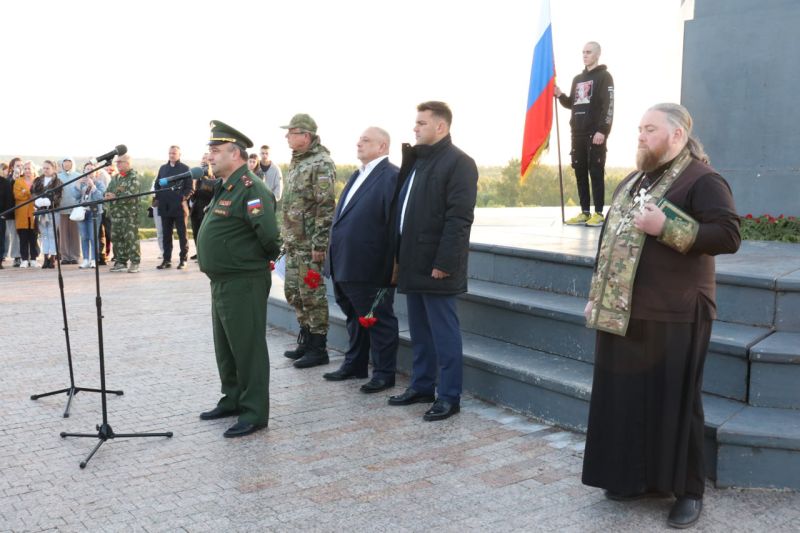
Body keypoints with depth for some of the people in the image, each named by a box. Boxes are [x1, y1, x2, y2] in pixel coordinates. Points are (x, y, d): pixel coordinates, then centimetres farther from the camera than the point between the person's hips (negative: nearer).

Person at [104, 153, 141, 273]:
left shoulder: (133, 176, -5)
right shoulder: (116, 177, 19)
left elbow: (131, 194, -17)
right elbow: (108, 191, 18)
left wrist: (115, 197, -12)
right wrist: (108, 195, -6)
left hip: (130, 213, -7)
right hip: (116, 212, 7)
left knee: (131, 238, -8)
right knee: (118, 238, 8)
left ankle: (135, 263, -4)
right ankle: (121, 262, 15)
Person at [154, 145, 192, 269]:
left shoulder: (185, 168, 2)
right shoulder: (163, 168, 15)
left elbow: (190, 188, -2)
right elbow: (156, 185, 19)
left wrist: (183, 198, -13)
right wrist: (158, 198, 6)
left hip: (179, 207, -4)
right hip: (165, 207, 5)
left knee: (182, 234, 1)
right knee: (166, 234, 7)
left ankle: (183, 259, 5)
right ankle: (166, 260, 12)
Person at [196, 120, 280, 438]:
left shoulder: (249, 189, -19)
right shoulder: (224, 188, 13)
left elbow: (268, 234, -28)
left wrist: (267, 257, -9)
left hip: (243, 283, -10)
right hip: (222, 281, 10)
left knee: (248, 348, -1)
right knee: (225, 347, 19)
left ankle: (254, 413, 8)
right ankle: (233, 400, 34)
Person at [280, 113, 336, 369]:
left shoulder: (321, 163, -14)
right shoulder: (297, 161, 14)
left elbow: (326, 207, -19)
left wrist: (319, 245, -21)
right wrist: (286, 237, 19)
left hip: (310, 243, -9)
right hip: (293, 241, 9)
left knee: (312, 294, -2)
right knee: (293, 291, 15)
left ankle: (318, 348, 9)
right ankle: (306, 340, 27)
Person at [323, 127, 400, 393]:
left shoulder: (391, 176, -12)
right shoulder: (357, 175, 17)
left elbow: (394, 223, -17)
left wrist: (389, 265, -19)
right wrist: (334, 257, 17)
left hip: (370, 267, -9)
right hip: (345, 265, 9)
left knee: (378, 320, 4)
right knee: (355, 318, 20)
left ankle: (384, 373, 15)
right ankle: (354, 365, 34)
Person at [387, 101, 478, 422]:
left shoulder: (458, 162, -10)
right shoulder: (416, 160, 17)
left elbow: (459, 218, -17)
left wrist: (444, 263, -21)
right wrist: (399, 256, 13)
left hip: (436, 265, -8)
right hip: (413, 263, 8)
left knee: (443, 332, -1)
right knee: (419, 331, 16)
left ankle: (449, 396, 8)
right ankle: (421, 386, 28)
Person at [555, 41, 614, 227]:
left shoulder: (604, 77, 0)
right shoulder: (578, 79, 21)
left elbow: (608, 106, -10)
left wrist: (602, 131, -19)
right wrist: (560, 95, 4)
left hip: (595, 134, -7)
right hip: (578, 134, 7)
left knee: (596, 172, -7)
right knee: (580, 173, 5)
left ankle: (598, 213, -5)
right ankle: (584, 212, 9)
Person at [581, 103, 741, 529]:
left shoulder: (701, 181, -9)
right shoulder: (632, 183, 16)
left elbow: (728, 235, -18)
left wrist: (666, 228, -24)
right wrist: (597, 295, 17)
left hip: (672, 317, -7)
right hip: (623, 314, 8)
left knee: (674, 402, 1)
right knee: (626, 397, 13)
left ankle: (688, 490, 17)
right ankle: (635, 476, 28)